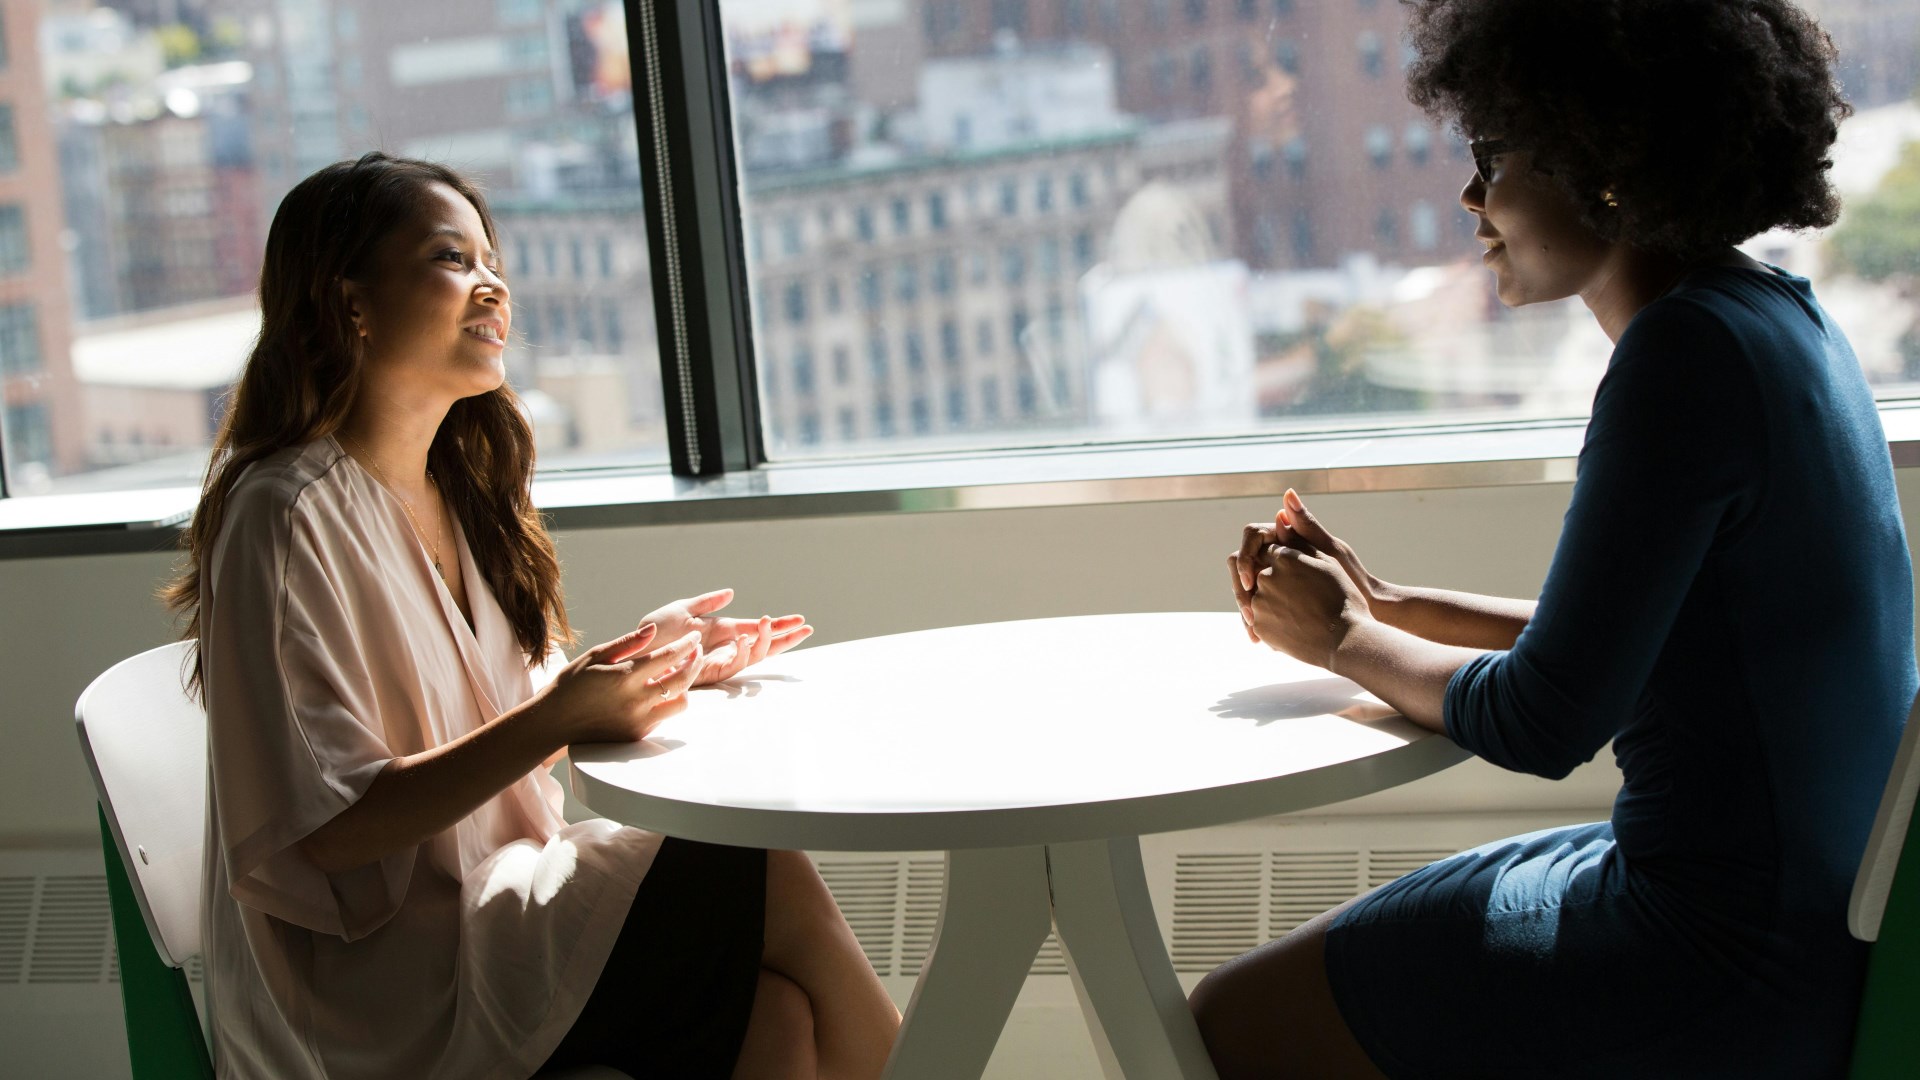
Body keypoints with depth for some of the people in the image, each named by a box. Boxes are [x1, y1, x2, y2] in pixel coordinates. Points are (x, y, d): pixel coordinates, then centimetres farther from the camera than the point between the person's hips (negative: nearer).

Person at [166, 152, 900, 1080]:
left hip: (484, 915, 8)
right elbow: (323, 827, -19)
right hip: (376, 991, -8)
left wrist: (645, 662, 3)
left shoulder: (453, 491, 11)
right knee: (774, 888, -15)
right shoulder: (288, 515, -15)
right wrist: (556, 719, -26)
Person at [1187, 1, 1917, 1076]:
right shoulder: (1780, 317, 10)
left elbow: (1544, 722, -20)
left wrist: (1344, 640, -2)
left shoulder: (1689, 353, -22)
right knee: (1320, 963, 23)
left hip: (1739, 980, -10)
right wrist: (1384, 605, 10)